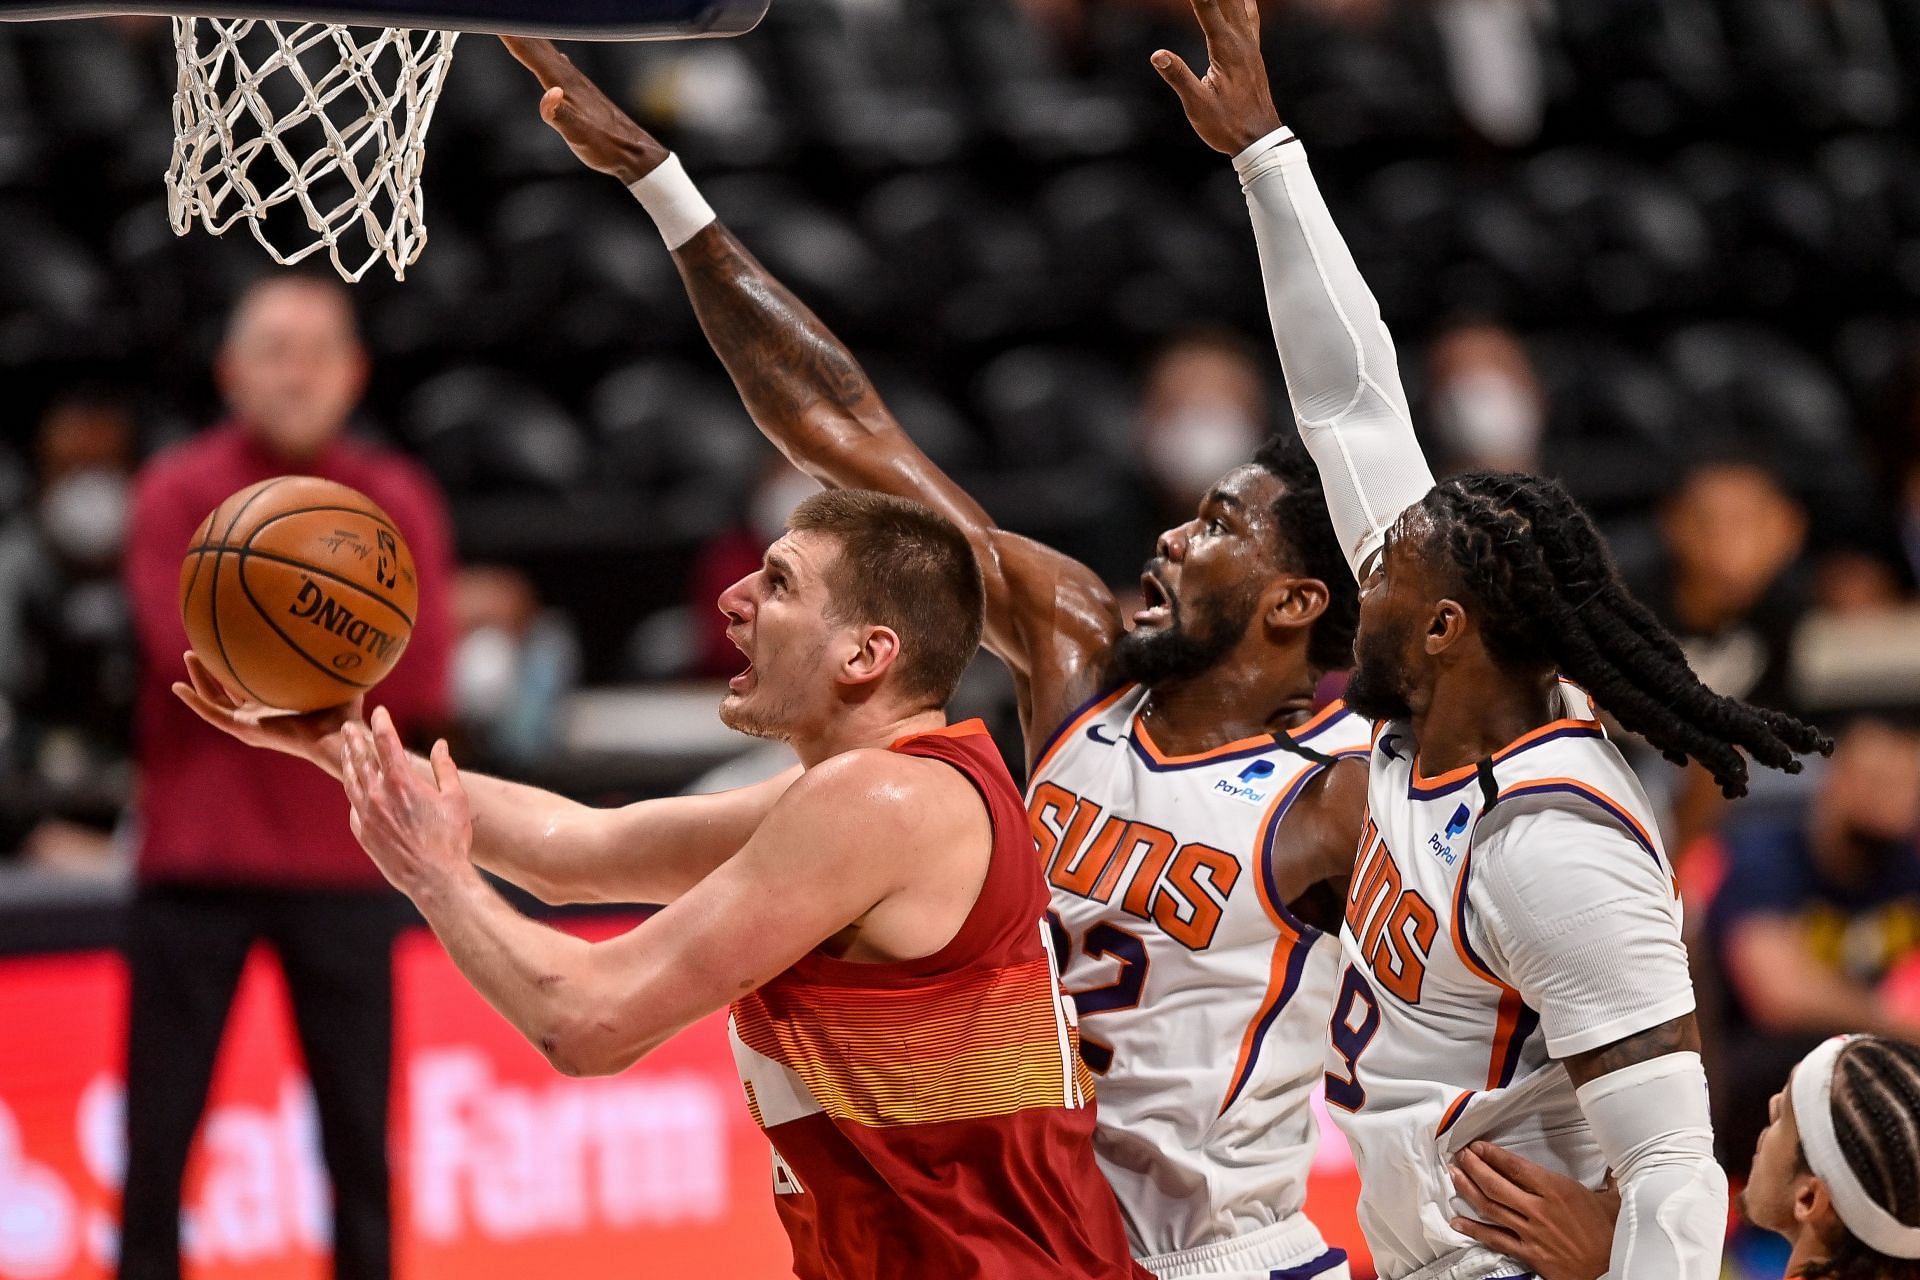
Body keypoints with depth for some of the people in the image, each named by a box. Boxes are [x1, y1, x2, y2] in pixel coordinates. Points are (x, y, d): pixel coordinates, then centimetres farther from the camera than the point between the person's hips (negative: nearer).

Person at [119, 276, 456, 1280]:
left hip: (343, 861, 2)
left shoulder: (398, 503, 7)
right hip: (199, 857, -2)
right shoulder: (178, 494, 1)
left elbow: (421, 684, -3)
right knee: (161, 1129, -1)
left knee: (360, 1127, 3)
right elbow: (188, 655, -13)